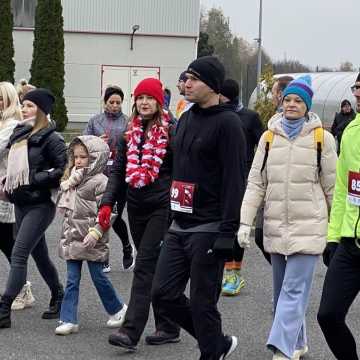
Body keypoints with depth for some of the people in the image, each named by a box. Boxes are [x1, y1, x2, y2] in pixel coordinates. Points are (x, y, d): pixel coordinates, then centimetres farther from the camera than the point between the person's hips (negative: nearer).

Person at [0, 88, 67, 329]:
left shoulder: (50, 138, -13)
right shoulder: (20, 133, 10)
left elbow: (65, 169, -18)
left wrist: (35, 179, -19)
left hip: (40, 205, -8)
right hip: (21, 203, 8)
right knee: (39, 254, 16)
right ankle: (59, 298, 31)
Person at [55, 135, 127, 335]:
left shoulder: (100, 182, -14)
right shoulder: (73, 179, 12)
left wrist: (95, 233, -23)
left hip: (92, 242, -7)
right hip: (72, 237, 7)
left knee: (98, 277, 6)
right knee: (72, 281, 4)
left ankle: (118, 309, 27)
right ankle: (68, 320, 5)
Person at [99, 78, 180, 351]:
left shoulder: (170, 132, -5)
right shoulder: (130, 134, 12)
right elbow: (118, 171, 13)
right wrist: (107, 203, 2)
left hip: (162, 207, -6)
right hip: (136, 207, 6)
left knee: (145, 266, -12)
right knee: (156, 268, 12)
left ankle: (131, 332, -15)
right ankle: (167, 328, 21)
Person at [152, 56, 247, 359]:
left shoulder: (227, 123, -11)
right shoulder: (186, 119, 15)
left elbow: (234, 180, -17)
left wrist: (227, 232, -21)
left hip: (208, 228, -8)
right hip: (179, 226, 8)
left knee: (202, 302, -2)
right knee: (164, 293, 7)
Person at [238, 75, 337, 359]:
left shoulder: (322, 138, -2)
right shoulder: (269, 136, 8)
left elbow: (332, 187, 3)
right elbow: (255, 183, 5)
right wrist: (245, 222, -3)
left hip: (308, 226, -5)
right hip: (275, 226, 5)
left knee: (294, 291, -12)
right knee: (282, 290, 13)